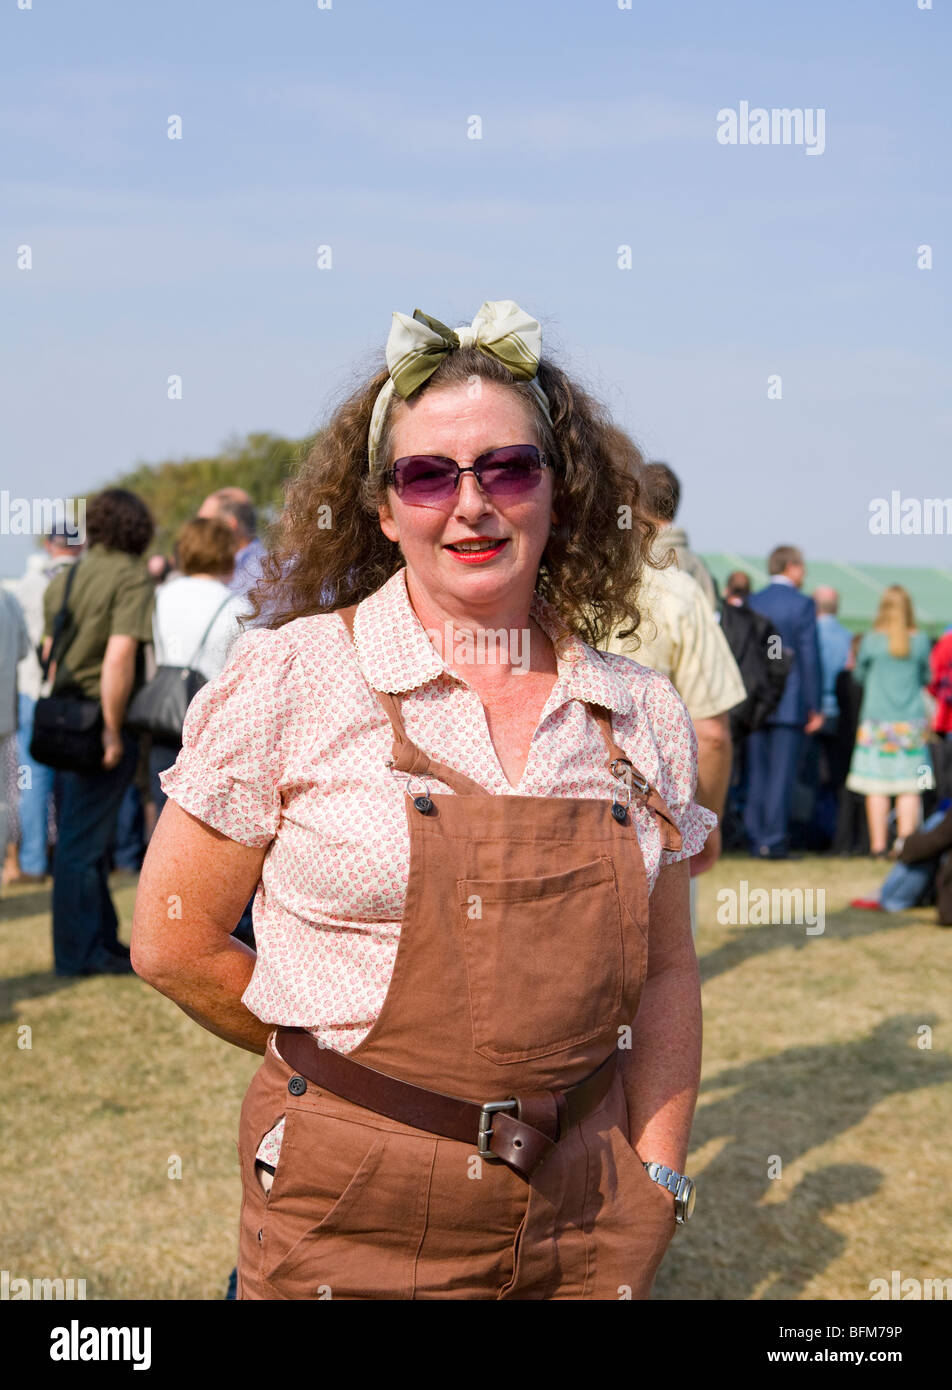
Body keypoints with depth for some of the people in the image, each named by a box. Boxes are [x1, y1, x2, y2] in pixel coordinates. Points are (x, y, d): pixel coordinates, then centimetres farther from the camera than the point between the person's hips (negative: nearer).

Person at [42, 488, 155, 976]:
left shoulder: (64, 579, 12)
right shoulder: (134, 579, -12)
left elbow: (51, 650, 16)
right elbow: (119, 657, -22)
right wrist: (113, 729, -18)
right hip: (101, 722, -8)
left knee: (89, 837, 16)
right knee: (83, 840, -2)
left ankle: (101, 940, 25)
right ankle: (78, 951, 4)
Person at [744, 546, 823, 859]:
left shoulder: (751, 602, 7)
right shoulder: (802, 604, -6)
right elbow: (809, 657, -7)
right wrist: (814, 706, -3)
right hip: (790, 703, -4)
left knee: (757, 772, 10)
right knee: (782, 772, -1)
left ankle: (755, 838, 11)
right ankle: (773, 839, -2)